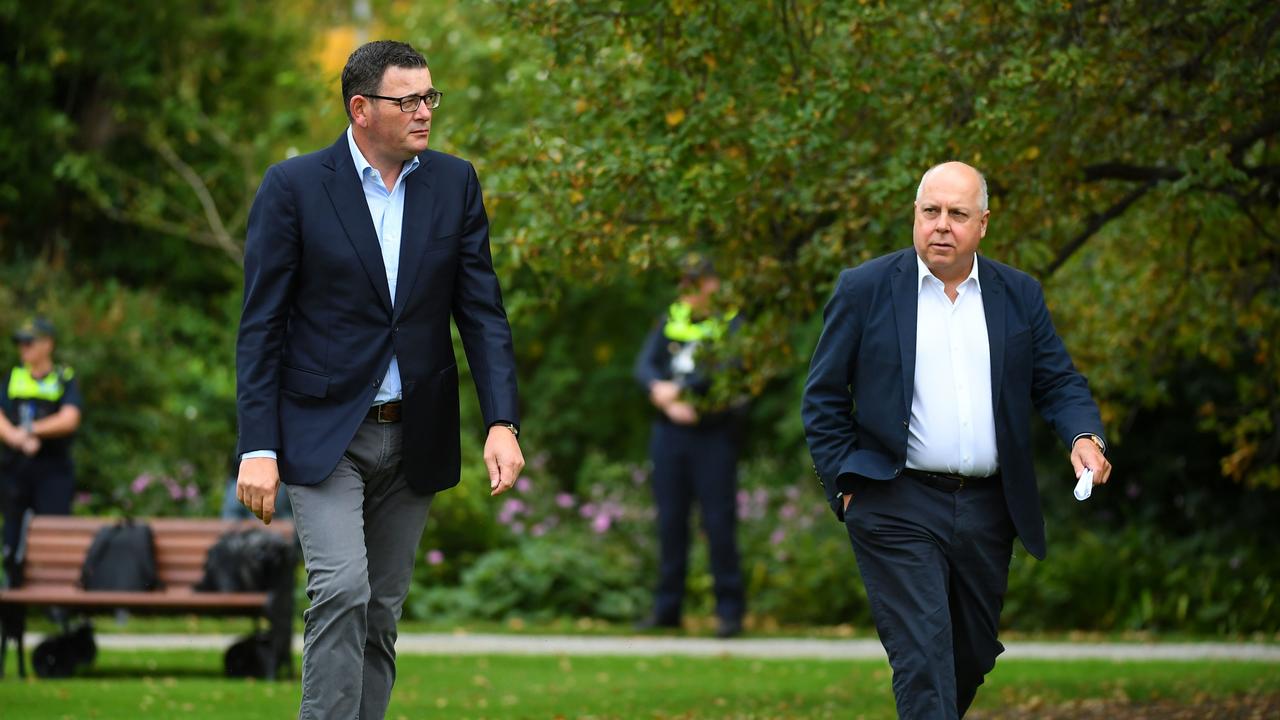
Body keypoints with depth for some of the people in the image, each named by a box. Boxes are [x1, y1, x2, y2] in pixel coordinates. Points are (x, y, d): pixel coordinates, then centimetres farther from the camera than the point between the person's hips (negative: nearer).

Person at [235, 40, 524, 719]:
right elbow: (261, 326, -7)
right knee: (343, 592, -18)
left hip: (415, 434, 4)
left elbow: (482, 311, 3)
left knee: (381, 612, 8)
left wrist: (502, 421, -9)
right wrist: (258, 448, -13)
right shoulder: (293, 186, -7)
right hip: (325, 431, -4)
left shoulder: (454, 184, 4)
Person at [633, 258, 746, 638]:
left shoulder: (730, 324, -2)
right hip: (670, 433, 4)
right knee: (670, 522, 7)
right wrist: (661, 394, -17)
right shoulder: (670, 322, 12)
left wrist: (681, 389, -20)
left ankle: (730, 610, 0)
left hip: (714, 436, -4)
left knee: (719, 523, -5)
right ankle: (667, 608, 14)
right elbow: (645, 365, 3)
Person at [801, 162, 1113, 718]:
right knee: (923, 661, -14)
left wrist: (1084, 437, -12)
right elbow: (823, 400, 4)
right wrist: (845, 485, -5)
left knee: (974, 657, 14)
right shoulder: (864, 290, 0)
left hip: (987, 509, 4)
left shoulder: (1019, 295, 9)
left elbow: (1058, 382, 9)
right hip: (897, 509, -4)